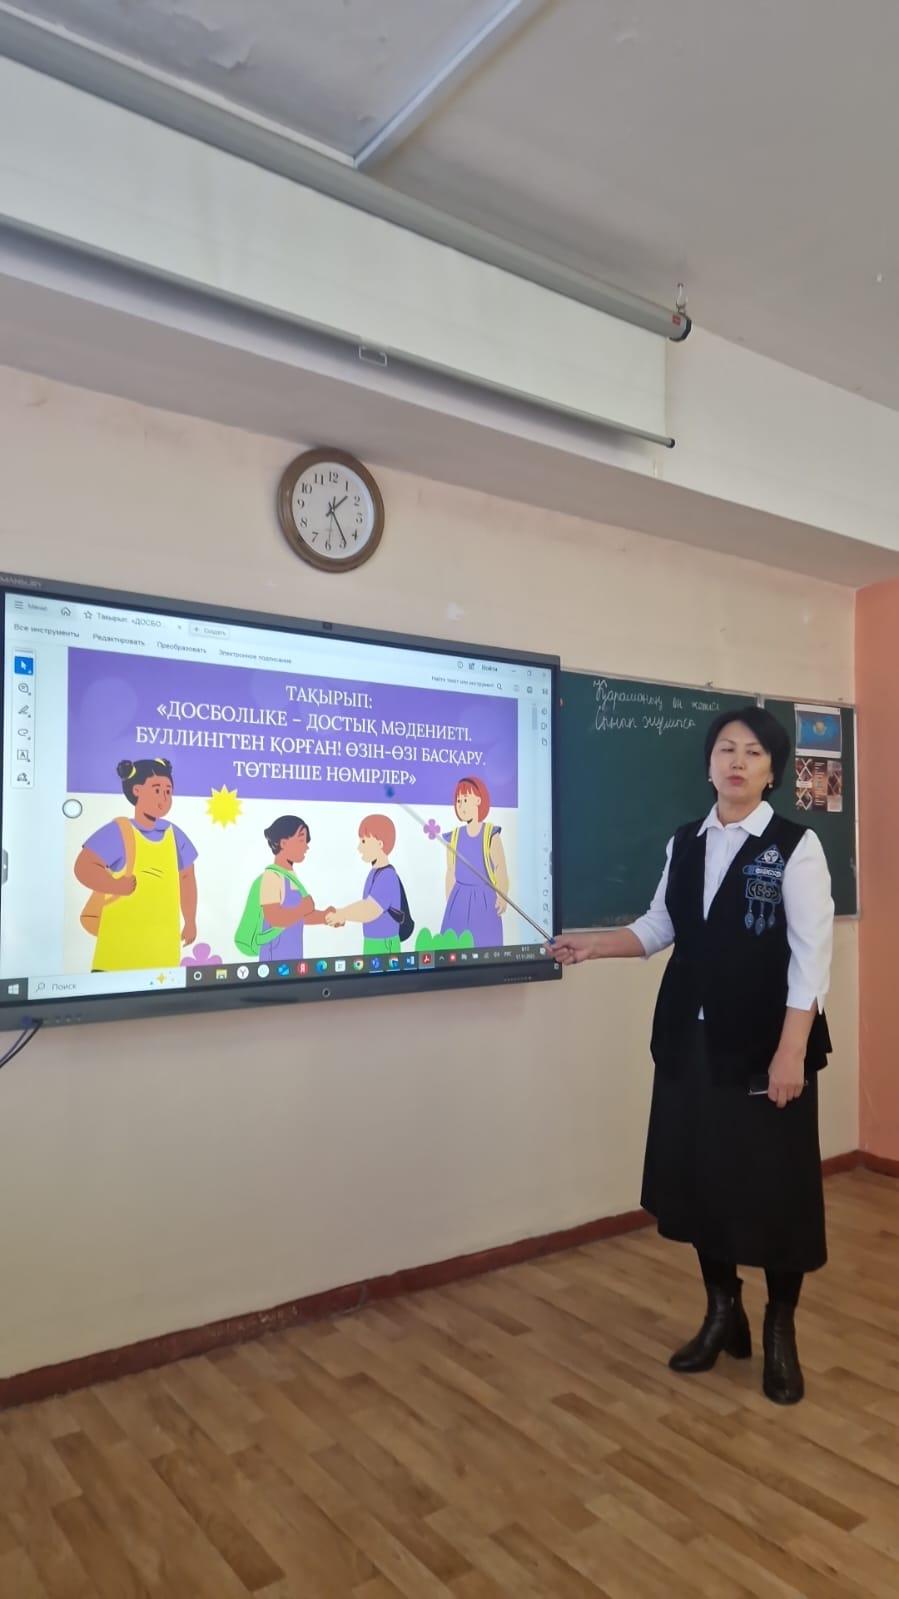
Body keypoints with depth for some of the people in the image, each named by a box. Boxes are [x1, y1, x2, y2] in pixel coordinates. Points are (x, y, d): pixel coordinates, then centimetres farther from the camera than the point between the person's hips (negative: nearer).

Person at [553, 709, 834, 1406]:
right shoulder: (684, 843, 6)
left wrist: (792, 1048, -16)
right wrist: (595, 944, -1)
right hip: (691, 1039, 5)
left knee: (776, 1187, 5)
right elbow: (660, 926, 13)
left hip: (765, 1041, -4)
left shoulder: (796, 846, -9)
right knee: (698, 1177, 12)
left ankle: (781, 1332, 29)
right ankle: (722, 1313, 35)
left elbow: (811, 954, -12)